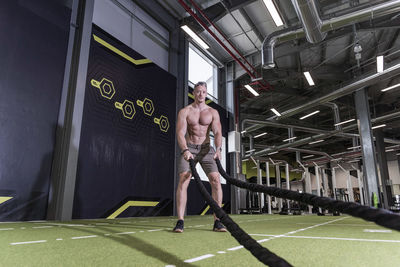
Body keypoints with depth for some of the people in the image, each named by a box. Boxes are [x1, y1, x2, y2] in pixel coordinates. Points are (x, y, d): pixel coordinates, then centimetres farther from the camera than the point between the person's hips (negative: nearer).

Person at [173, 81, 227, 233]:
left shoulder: (213, 112, 3)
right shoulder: (185, 111, -2)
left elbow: (217, 132, -8)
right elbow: (180, 133, -14)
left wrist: (218, 149, -27)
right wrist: (185, 150, -32)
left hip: (206, 149, 1)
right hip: (189, 148, -1)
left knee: (215, 180, -13)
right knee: (183, 180, -17)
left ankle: (217, 221, -6)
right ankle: (180, 221, -13)